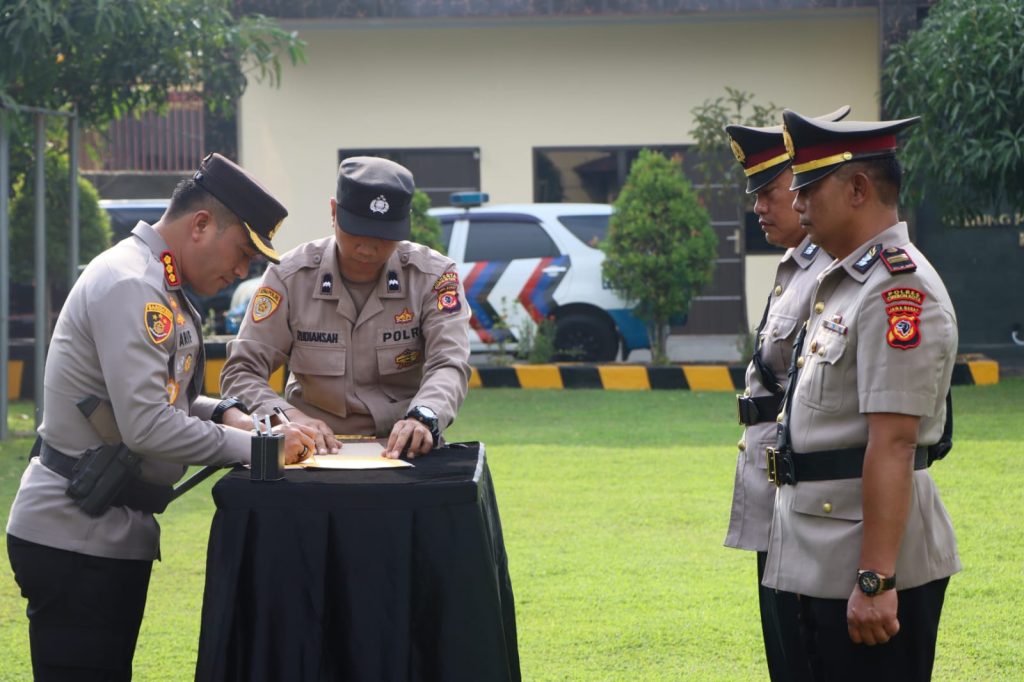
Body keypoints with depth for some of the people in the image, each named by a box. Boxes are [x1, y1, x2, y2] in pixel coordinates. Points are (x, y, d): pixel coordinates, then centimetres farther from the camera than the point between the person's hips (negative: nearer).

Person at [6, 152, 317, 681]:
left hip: (112, 534, 10)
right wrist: (255, 444, -17)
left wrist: (224, 414, 6)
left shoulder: (157, 286, 15)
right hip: (75, 542, -10)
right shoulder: (130, 285, -17)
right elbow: (147, 427, -24)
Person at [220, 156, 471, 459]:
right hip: (316, 450, -1)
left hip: (404, 450, 1)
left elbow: (449, 365, -15)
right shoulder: (290, 276, -4)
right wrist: (288, 417, -27)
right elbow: (241, 371, -6)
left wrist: (423, 418, -38)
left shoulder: (435, 275, -4)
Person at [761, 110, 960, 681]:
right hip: (823, 559, 10)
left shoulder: (898, 289, -17)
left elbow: (893, 444, -23)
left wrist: (875, 581, -26)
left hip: (873, 561, -10)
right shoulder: (844, 282, 15)